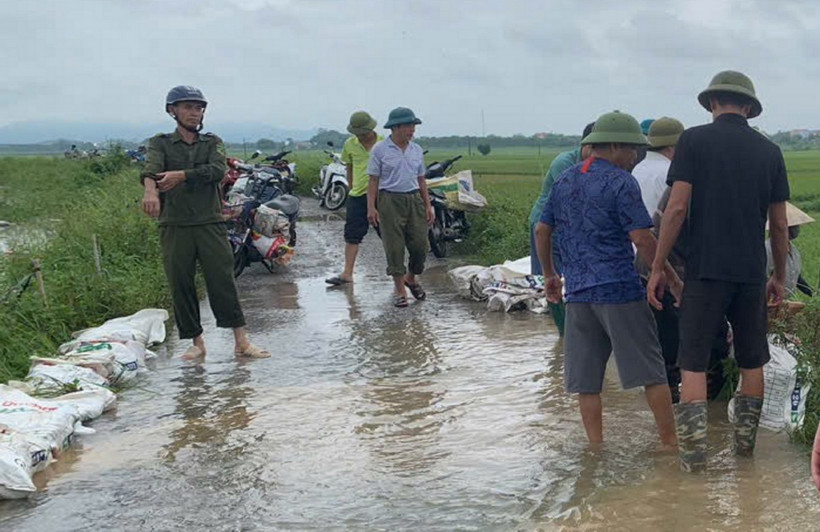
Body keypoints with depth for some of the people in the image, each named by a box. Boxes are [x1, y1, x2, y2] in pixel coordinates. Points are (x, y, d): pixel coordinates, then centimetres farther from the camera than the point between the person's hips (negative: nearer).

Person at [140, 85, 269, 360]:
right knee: (181, 286, 1)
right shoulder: (160, 143, 10)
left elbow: (218, 170, -7)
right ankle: (196, 342, 12)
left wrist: (181, 175, -18)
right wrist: (150, 191, -35)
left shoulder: (213, 142, 15)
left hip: (210, 223, 0)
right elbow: (150, 168, -13)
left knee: (223, 281, -4)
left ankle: (242, 341, -4)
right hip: (174, 226, 0)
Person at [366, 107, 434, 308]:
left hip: (414, 199, 4)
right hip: (390, 201, -4)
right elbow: (373, 180, -3)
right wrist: (371, 207, -11)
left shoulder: (416, 150, 11)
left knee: (420, 244, 1)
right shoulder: (380, 150, -3)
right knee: (394, 246, -2)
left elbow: (421, 180, 16)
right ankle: (399, 289, 9)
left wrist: (428, 206, 11)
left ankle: (411, 278, 27)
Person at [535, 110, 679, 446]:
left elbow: (541, 231, 17)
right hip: (619, 291, -6)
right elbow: (642, 240, -13)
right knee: (650, 370, 3)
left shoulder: (564, 181, 13)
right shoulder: (620, 182, -8)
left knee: (586, 380, 8)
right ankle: (670, 443, 8)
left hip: (577, 292, 6)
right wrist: (671, 277, -4)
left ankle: (596, 448, 11)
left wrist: (549, 274, 27)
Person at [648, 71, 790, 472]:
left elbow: (678, 207, -10)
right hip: (752, 271, 3)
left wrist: (657, 267, -5)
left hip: (705, 270, -3)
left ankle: (694, 451, -2)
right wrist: (779, 277, 19)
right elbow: (779, 224, 8)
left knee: (693, 362, 1)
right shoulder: (769, 151, 7)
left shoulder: (694, 140, -2)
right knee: (752, 361, 16)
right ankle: (745, 442, 24)